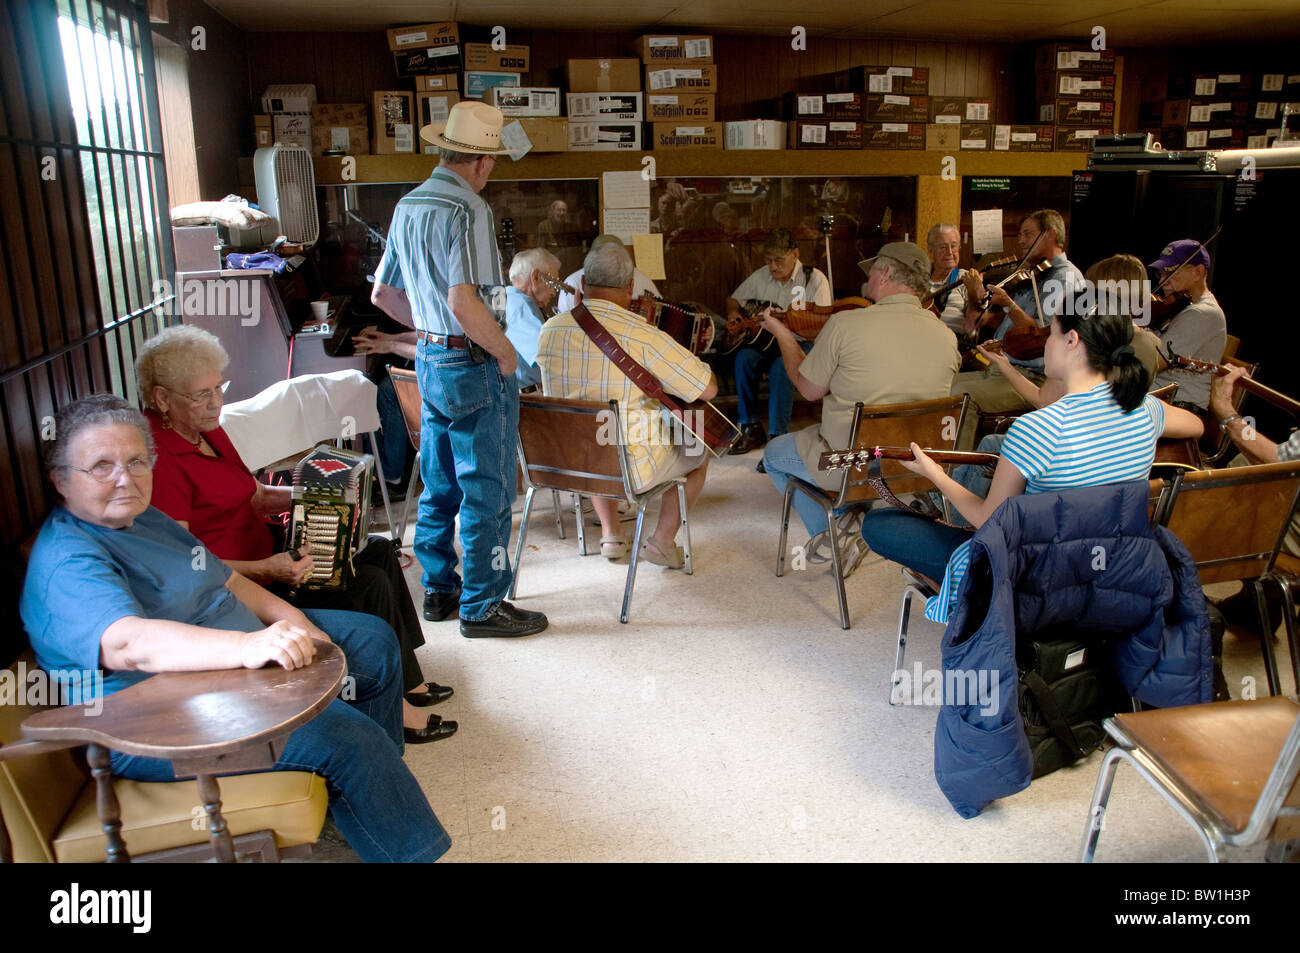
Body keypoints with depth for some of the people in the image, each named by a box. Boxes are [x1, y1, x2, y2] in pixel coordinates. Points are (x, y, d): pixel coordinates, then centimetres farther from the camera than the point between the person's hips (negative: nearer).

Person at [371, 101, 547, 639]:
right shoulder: (466, 209, -16)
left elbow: (383, 295, 16)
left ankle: (438, 590, 28)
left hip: (428, 359, 9)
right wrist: (505, 351, -13)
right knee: (486, 489, 0)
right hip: (473, 364, -9)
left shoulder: (407, 206, 11)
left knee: (439, 485, 17)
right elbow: (464, 302, -26)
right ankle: (482, 606, 9)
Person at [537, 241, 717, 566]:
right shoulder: (643, 336, -22)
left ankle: (610, 534, 34)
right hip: (629, 470, -5)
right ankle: (661, 540, 22)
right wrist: (694, 359, 6)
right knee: (698, 451, 23)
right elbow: (708, 389, -16)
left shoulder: (550, 329, -5)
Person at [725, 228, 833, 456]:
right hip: (766, 342, 5)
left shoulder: (814, 279, -7)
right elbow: (733, 299, 23)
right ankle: (751, 428, -18)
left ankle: (777, 436, -32)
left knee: (781, 366, -37)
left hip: (801, 344, -4)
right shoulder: (760, 277, 8)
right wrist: (733, 312, -1)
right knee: (744, 356, -28)